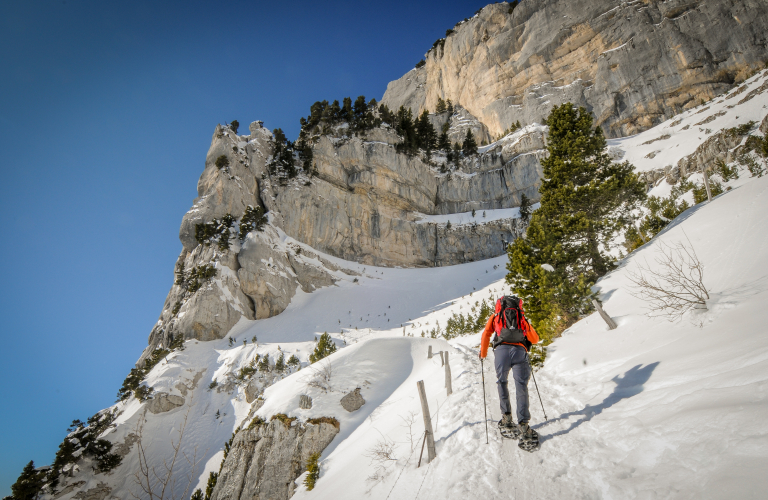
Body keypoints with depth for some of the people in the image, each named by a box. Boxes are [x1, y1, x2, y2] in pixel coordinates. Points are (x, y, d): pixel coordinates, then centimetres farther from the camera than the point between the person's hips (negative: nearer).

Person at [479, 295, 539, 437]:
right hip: (520, 351, 1)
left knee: (502, 382, 15)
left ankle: (507, 417, 9)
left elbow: (486, 334, 13)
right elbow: (535, 339, 30)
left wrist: (483, 353, 24)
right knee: (521, 386, 1)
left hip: (502, 350, -1)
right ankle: (523, 423, -7)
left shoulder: (496, 316, 25)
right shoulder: (522, 318, 30)